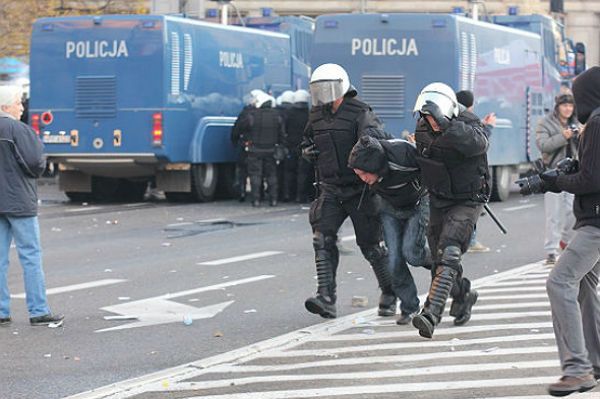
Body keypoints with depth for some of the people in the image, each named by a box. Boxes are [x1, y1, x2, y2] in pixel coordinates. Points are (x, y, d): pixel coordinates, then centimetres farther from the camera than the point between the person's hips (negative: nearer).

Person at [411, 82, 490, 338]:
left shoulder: (467, 125, -21)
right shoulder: (423, 129, -4)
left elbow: (477, 144, -46)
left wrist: (446, 124, -53)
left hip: (467, 201, -7)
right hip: (438, 200, 7)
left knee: (448, 253, -23)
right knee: (439, 258, 15)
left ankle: (431, 314, -32)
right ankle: (463, 296, 43)